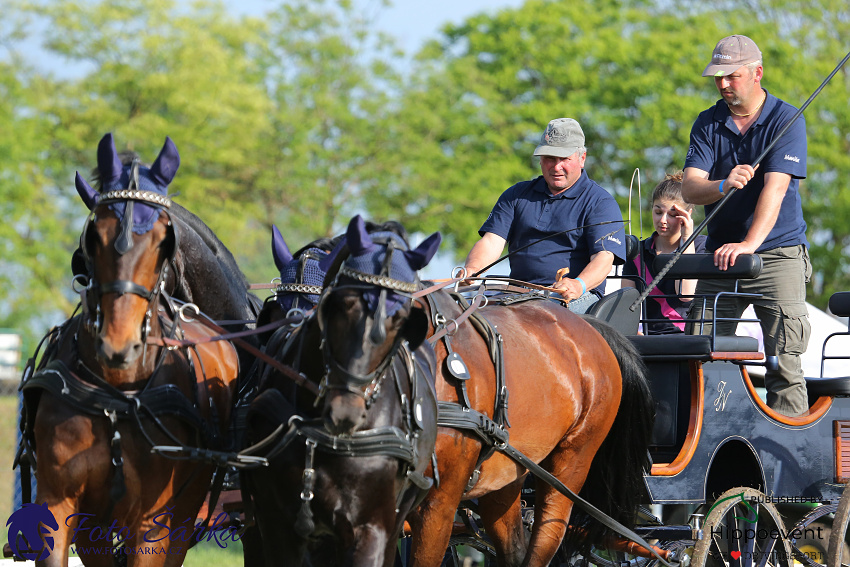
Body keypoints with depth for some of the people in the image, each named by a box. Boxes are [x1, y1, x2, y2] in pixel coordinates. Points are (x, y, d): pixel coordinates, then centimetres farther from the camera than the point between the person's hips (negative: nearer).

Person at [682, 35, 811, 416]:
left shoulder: (786, 120, -5)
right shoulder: (708, 124, 8)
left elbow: (775, 187, -17)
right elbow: (689, 189, -2)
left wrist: (749, 244, -31)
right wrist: (723, 185, -26)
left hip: (778, 255, -4)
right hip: (720, 255, 4)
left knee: (784, 364, -10)